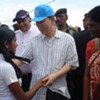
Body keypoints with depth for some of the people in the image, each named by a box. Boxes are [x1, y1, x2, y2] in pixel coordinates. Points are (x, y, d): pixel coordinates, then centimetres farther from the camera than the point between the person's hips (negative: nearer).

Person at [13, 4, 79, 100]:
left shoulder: (67, 39, -2)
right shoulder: (34, 40, 6)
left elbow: (72, 63, -4)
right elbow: (21, 59, 5)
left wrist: (55, 76, -16)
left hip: (58, 90, -2)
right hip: (36, 89, 3)